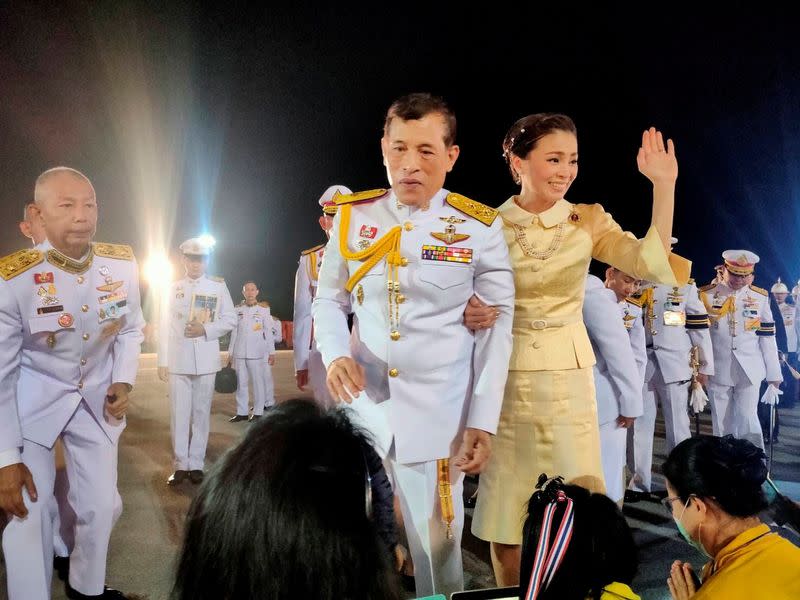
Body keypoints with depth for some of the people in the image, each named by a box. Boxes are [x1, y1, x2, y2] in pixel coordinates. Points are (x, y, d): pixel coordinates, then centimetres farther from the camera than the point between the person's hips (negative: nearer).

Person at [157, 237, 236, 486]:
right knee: (179, 413, 2)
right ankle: (181, 465, 11)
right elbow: (165, 327, 6)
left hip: (205, 360, 0)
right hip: (178, 360, 1)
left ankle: (196, 464, 14)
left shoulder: (218, 286, 5)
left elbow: (230, 320, 5)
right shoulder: (174, 288, 7)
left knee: (201, 413, 5)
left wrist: (205, 329, -11)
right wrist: (162, 361, 3)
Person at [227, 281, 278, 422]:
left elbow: (269, 332, 1)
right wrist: (230, 353, 11)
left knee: (258, 382, -1)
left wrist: (271, 352, -1)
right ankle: (242, 412, 13)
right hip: (239, 353, 3)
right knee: (241, 382, 6)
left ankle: (258, 412, 7)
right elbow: (234, 332, 11)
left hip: (257, 353, -3)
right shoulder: (238, 310, 8)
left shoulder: (263, 309, 1)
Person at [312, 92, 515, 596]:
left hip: (439, 413, -2)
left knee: (437, 542, 9)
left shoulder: (480, 227, -6)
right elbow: (329, 300, 9)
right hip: (362, 404, 3)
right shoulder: (353, 216, 1)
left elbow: (497, 326, -3)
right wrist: (335, 353, -11)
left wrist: (483, 421, -7)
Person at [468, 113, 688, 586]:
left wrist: (664, 186, -22)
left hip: (570, 377, 1)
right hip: (505, 377, -1)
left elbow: (652, 266, -15)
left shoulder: (588, 220, 1)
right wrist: (466, 314, -20)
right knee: (505, 513, 9)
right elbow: (463, 303, 3)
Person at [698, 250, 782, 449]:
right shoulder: (706, 295, -2)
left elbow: (767, 337, 6)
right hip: (718, 370, 0)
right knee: (722, 423, 8)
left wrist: (774, 373, 5)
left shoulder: (760, 297, 3)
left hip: (750, 371, 1)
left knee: (748, 420, -3)